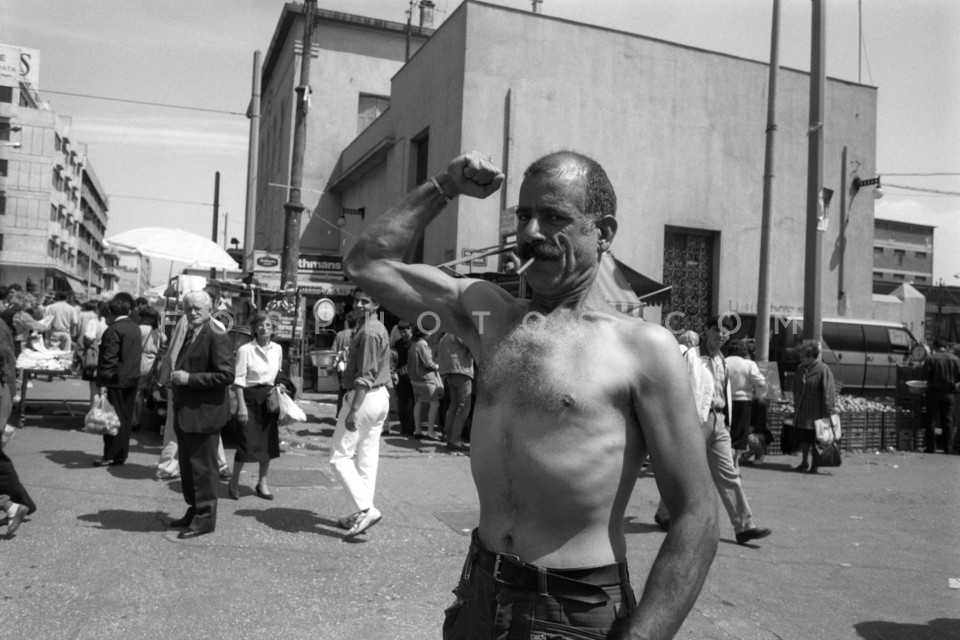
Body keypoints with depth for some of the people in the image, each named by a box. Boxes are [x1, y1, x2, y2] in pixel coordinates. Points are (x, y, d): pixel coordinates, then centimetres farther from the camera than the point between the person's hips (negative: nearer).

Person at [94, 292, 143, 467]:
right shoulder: (135, 328, 9)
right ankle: (122, 453, 19)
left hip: (117, 381, -7)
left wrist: (103, 383, -16)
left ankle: (111, 456, 4)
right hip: (133, 379, 7)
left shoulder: (113, 330, -14)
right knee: (126, 418, 12)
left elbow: (109, 359, -18)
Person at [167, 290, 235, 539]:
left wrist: (190, 378, -22)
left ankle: (205, 519, 12)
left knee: (202, 468, 1)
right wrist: (177, 376, 7)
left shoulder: (217, 337, -16)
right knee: (187, 467, 18)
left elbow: (227, 375, -23)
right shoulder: (190, 334, 14)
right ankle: (194, 511, 32)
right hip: (185, 413, 9)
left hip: (203, 414, -9)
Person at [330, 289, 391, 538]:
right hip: (380, 396, 10)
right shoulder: (378, 328, 15)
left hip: (365, 397, -10)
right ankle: (361, 514, 18)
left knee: (340, 456, -3)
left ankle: (366, 508, -8)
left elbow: (365, 377, -22)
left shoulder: (368, 332, -17)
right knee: (367, 458, 12)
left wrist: (352, 411, -24)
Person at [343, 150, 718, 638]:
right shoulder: (486, 315, 4)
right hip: (479, 595, 5)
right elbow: (367, 264, 11)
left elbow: (696, 520, -12)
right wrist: (442, 188, 4)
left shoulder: (645, 349, -11)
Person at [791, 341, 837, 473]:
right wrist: (796, 405, 17)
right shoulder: (800, 369, 8)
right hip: (801, 411, 6)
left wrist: (829, 411, -18)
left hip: (816, 412, -6)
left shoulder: (823, 370, -14)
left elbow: (829, 392, -16)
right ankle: (804, 463, 29)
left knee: (815, 439, 4)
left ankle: (814, 465, 16)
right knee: (803, 438, 14)